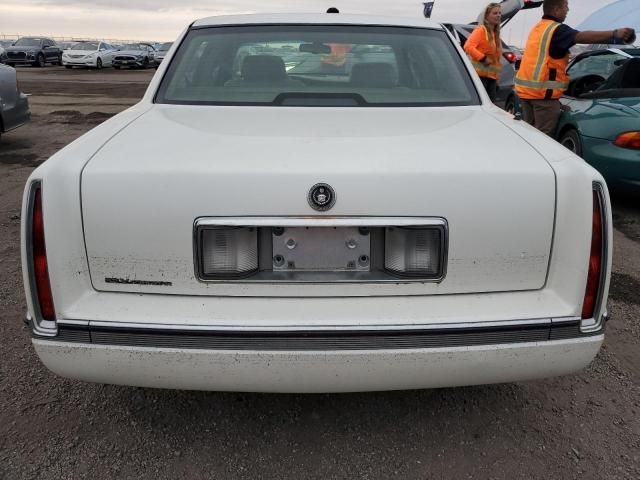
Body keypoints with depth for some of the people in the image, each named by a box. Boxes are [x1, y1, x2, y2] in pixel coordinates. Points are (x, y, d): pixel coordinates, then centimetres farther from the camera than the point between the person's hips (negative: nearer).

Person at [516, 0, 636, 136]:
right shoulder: (556, 29, -11)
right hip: (542, 90, -9)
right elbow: (581, 36, -29)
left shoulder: (538, 28, 19)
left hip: (525, 88, 9)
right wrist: (615, 34, -39)